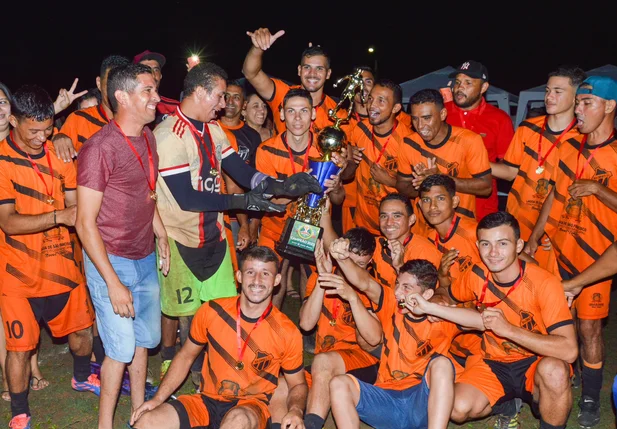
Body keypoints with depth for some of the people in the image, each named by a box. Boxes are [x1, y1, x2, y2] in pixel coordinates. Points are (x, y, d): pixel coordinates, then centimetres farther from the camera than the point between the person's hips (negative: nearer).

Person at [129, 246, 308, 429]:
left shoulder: (288, 333, -10)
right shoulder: (211, 311, -5)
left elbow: (297, 384, 5)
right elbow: (186, 356, 9)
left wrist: (296, 411, -18)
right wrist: (158, 399, -1)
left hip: (251, 407, -2)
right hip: (207, 400, 3)